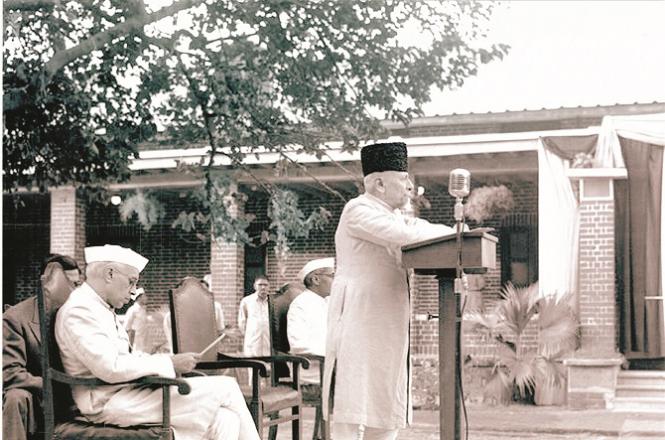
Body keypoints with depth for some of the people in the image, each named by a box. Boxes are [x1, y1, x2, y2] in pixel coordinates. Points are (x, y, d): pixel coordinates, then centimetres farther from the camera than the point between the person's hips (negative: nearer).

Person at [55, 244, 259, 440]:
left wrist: (159, 359, 3)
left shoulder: (99, 308, 19)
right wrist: (170, 363, -17)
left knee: (224, 420, -7)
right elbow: (110, 368, -24)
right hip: (109, 403, -10)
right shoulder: (80, 310, -14)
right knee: (225, 388, -14)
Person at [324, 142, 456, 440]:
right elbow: (404, 236, -21)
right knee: (352, 409, -10)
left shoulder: (392, 216, 21)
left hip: (388, 325, 10)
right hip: (359, 323, -10)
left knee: (386, 409, 9)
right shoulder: (358, 210, -10)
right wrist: (453, 232, -10)